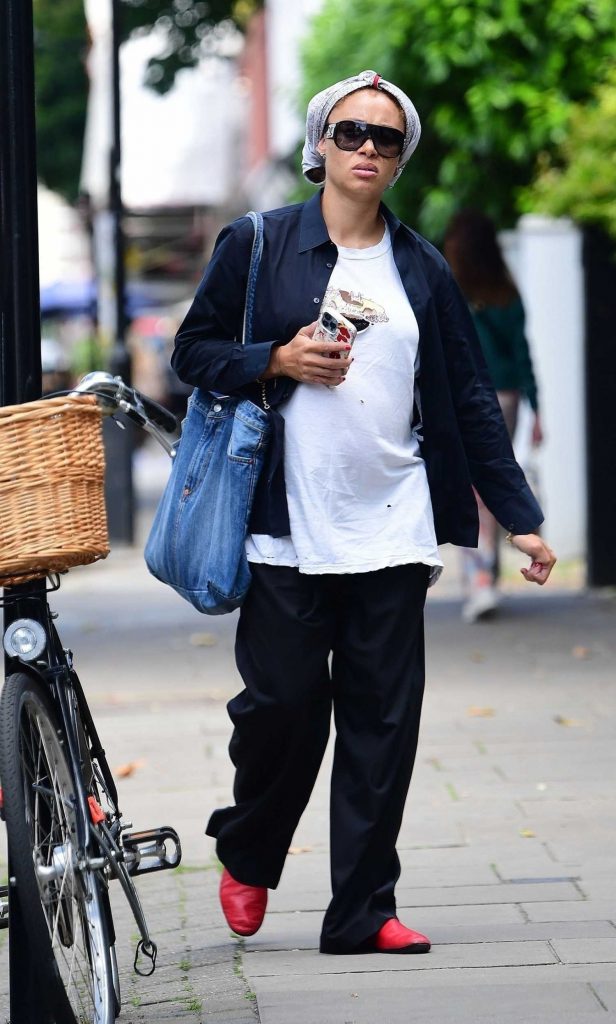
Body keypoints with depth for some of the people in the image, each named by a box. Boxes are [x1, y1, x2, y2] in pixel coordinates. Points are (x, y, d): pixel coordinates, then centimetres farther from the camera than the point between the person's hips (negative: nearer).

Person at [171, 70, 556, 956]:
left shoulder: (423, 269, 12)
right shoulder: (257, 245, 5)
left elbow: (470, 399, 13)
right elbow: (194, 351, 7)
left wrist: (520, 517, 8)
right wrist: (277, 361, -11)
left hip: (394, 529, 2)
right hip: (288, 528, -2)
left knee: (383, 720, 0)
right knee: (283, 702, -2)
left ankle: (362, 910, 6)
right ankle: (246, 858, 25)